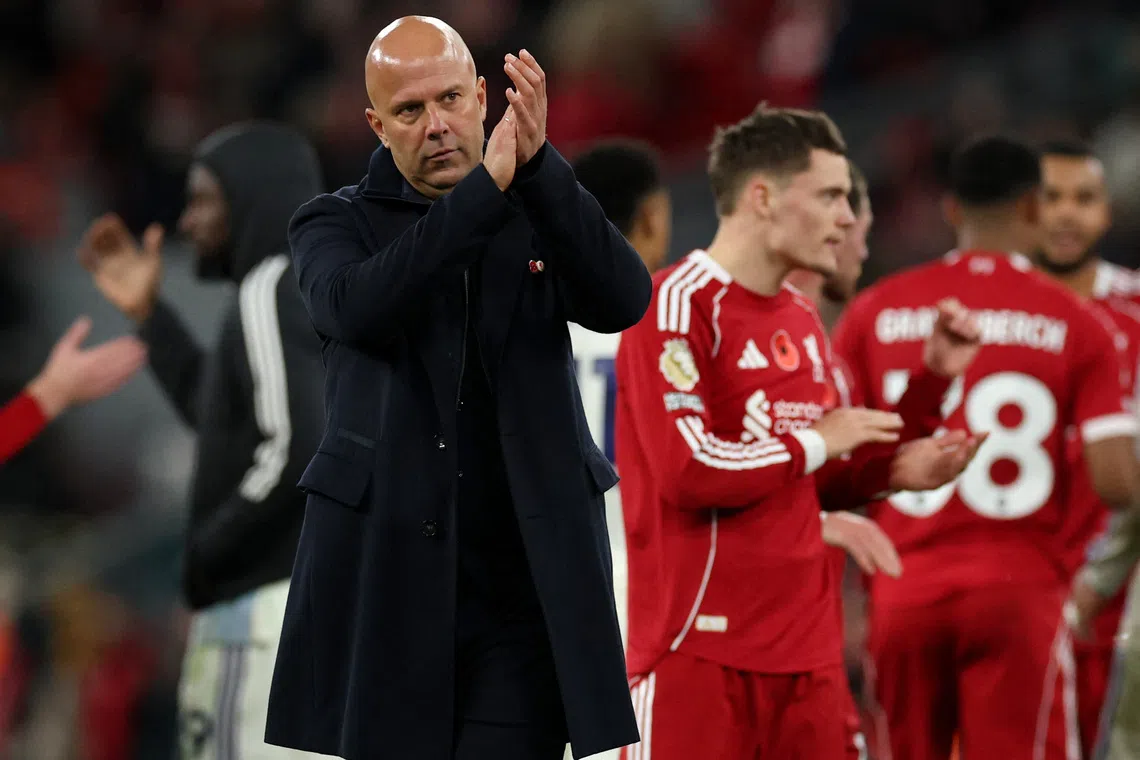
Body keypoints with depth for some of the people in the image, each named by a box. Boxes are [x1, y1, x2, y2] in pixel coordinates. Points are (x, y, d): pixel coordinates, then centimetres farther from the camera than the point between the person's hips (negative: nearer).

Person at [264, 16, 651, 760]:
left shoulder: (541, 215, 10)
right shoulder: (336, 224, 6)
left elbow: (623, 300, -9)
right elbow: (358, 307, -17)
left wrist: (538, 164, -22)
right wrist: (486, 187, -27)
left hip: (524, 592, 1)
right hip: (381, 581, -1)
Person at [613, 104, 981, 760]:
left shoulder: (802, 319, 17)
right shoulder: (680, 303, -11)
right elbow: (690, 472, -21)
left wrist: (889, 471, 8)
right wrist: (814, 442, -9)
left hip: (807, 647, 8)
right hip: (700, 647, -8)